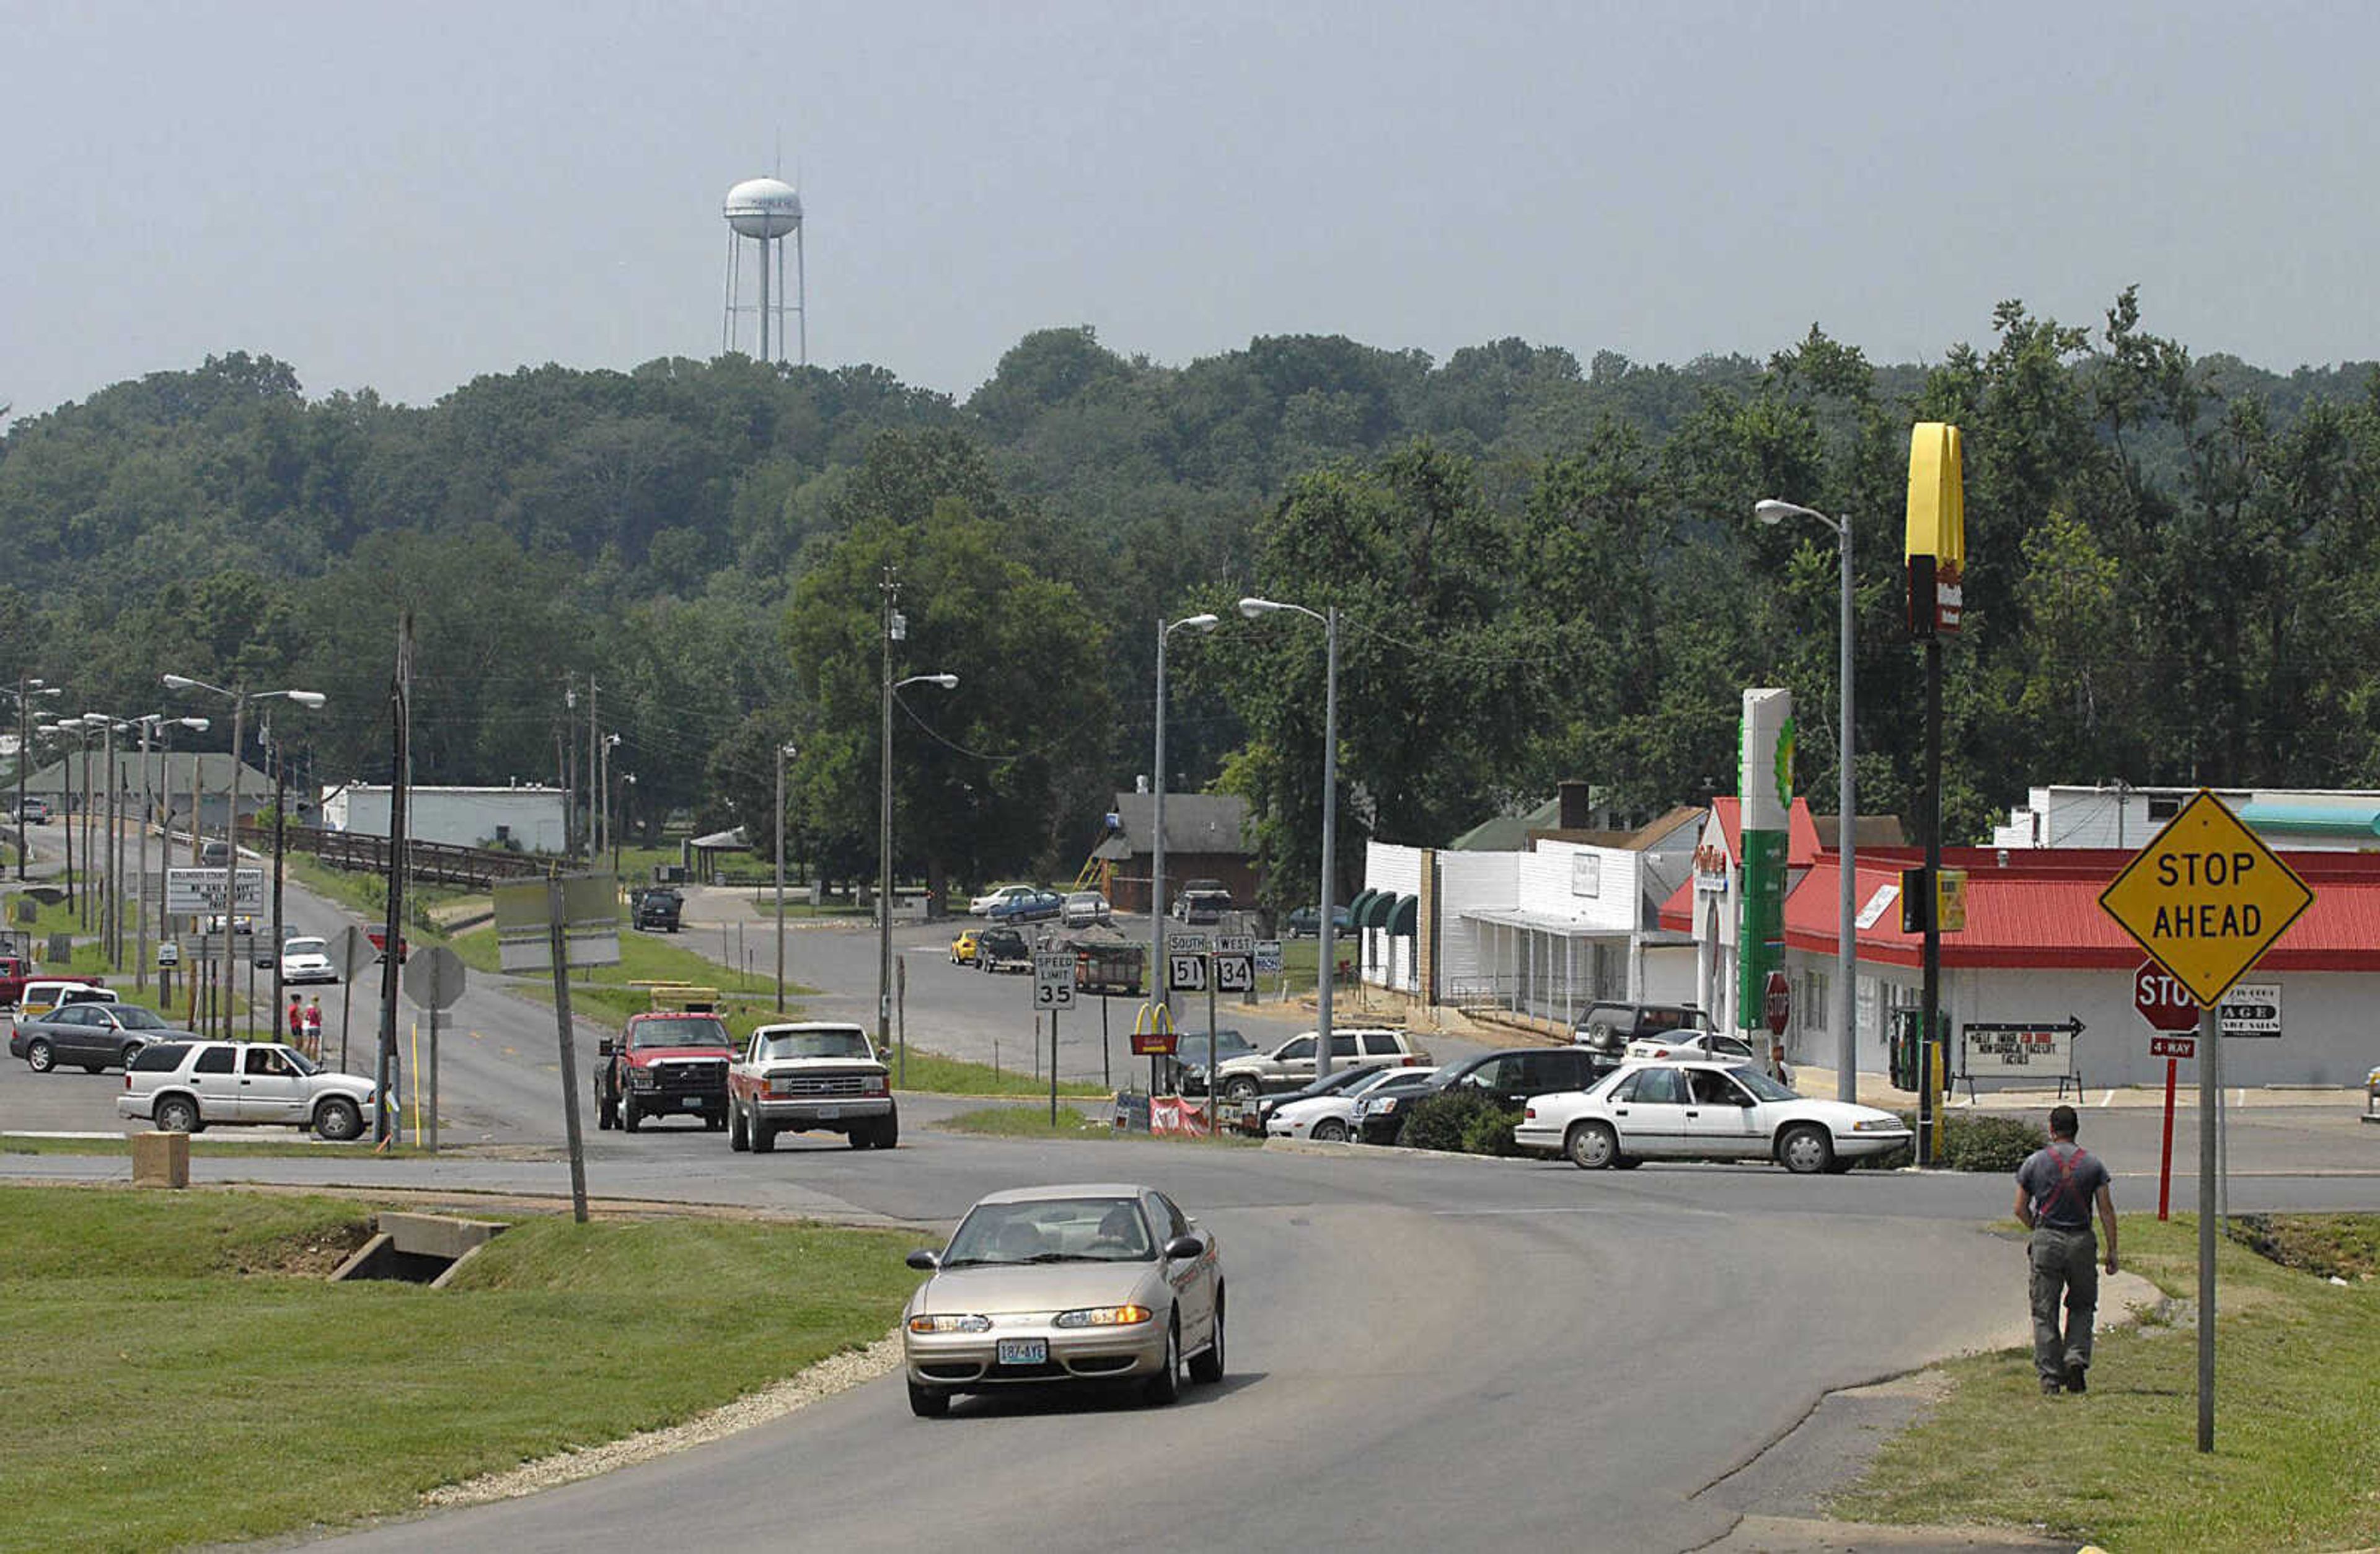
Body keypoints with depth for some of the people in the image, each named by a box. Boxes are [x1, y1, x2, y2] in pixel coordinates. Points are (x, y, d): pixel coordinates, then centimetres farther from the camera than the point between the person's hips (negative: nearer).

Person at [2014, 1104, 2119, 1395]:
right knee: (2082, 1306, 16)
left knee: (2044, 1313, 4)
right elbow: (2106, 1210, 0)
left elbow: (2020, 1210, 3)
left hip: (2046, 1240, -1)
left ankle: (2050, 1376, 1)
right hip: (2081, 1241, 1)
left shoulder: (2034, 1163, 1)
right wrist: (2112, 1251, 4)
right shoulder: (2092, 1163, 3)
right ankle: (2076, 1357, -4)